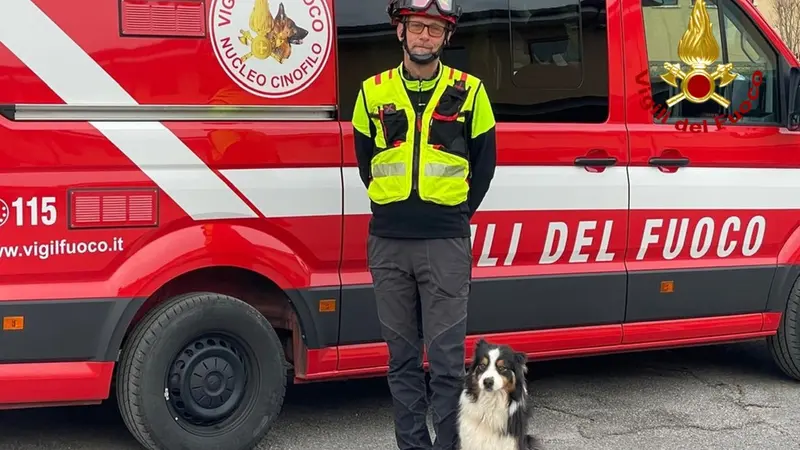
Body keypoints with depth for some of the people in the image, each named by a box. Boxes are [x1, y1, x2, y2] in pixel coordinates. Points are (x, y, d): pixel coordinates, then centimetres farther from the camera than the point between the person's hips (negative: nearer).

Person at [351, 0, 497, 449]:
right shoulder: (373, 91, 7)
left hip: (446, 244, -2)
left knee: (447, 356, -2)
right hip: (388, 244, 2)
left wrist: (457, 214, 6)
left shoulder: (469, 91, 3)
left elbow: (484, 163, 8)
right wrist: (391, 211, 10)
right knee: (402, 356, 9)